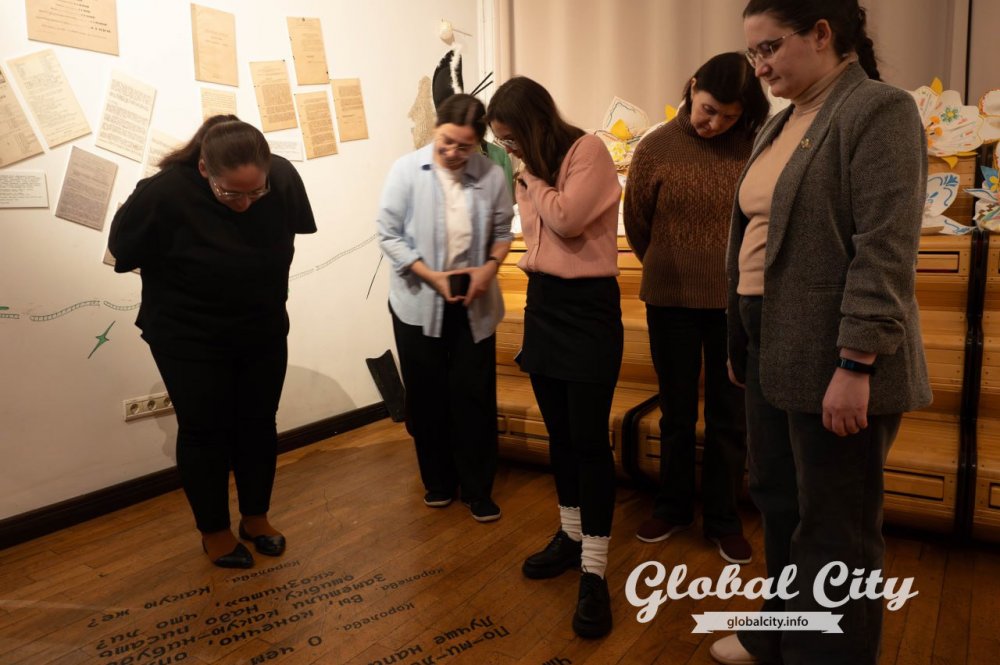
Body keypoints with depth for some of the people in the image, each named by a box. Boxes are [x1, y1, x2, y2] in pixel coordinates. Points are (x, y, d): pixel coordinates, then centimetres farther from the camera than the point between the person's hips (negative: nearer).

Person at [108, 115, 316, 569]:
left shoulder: (284, 178, -17)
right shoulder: (164, 193, -27)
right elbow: (123, 250, -9)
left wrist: (262, 294, 9)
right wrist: (180, 299, 1)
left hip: (264, 333, 3)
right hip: (189, 341, -3)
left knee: (258, 427, 14)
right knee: (204, 433, 9)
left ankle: (256, 517, 35)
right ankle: (214, 531, 29)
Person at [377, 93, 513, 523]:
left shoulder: (491, 175, -7)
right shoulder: (406, 170, -9)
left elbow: (503, 231, 4)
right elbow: (389, 234, -9)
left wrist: (489, 268, -14)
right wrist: (432, 276, -17)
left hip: (473, 304, 0)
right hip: (419, 302, 0)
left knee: (474, 395, 5)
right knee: (427, 395, 11)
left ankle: (478, 488, 19)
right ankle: (438, 481, 28)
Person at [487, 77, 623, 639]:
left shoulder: (588, 151, -9)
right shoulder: (533, 166, 12)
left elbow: (566, 219, -21)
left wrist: (531, 176, -7)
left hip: (588, 305, -7)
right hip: (542, 303, 8)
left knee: (589, 439, -6)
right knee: (559, 433, 14)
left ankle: (594, 573, 2)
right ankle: (572, 536, 30)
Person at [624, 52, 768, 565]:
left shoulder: (756, 148, -6)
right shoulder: (656, 148, -5)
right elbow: (636, 224, 6)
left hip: (736, 303, 0)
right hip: (671, 302, 0)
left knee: (730, 415, 9)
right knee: (676, 412, 13)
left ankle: (723, 518, 26)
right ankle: (673, 507, 31)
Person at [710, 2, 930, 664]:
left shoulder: (879, 111, -10)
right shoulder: (782, 123, 15)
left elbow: (885, 252, -18)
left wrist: (855, 366, -21)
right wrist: (749, 338, 14)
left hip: (831, 358, -8)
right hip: (771, 347, 8)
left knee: (833, 528, 5)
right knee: (779, 503, 18)